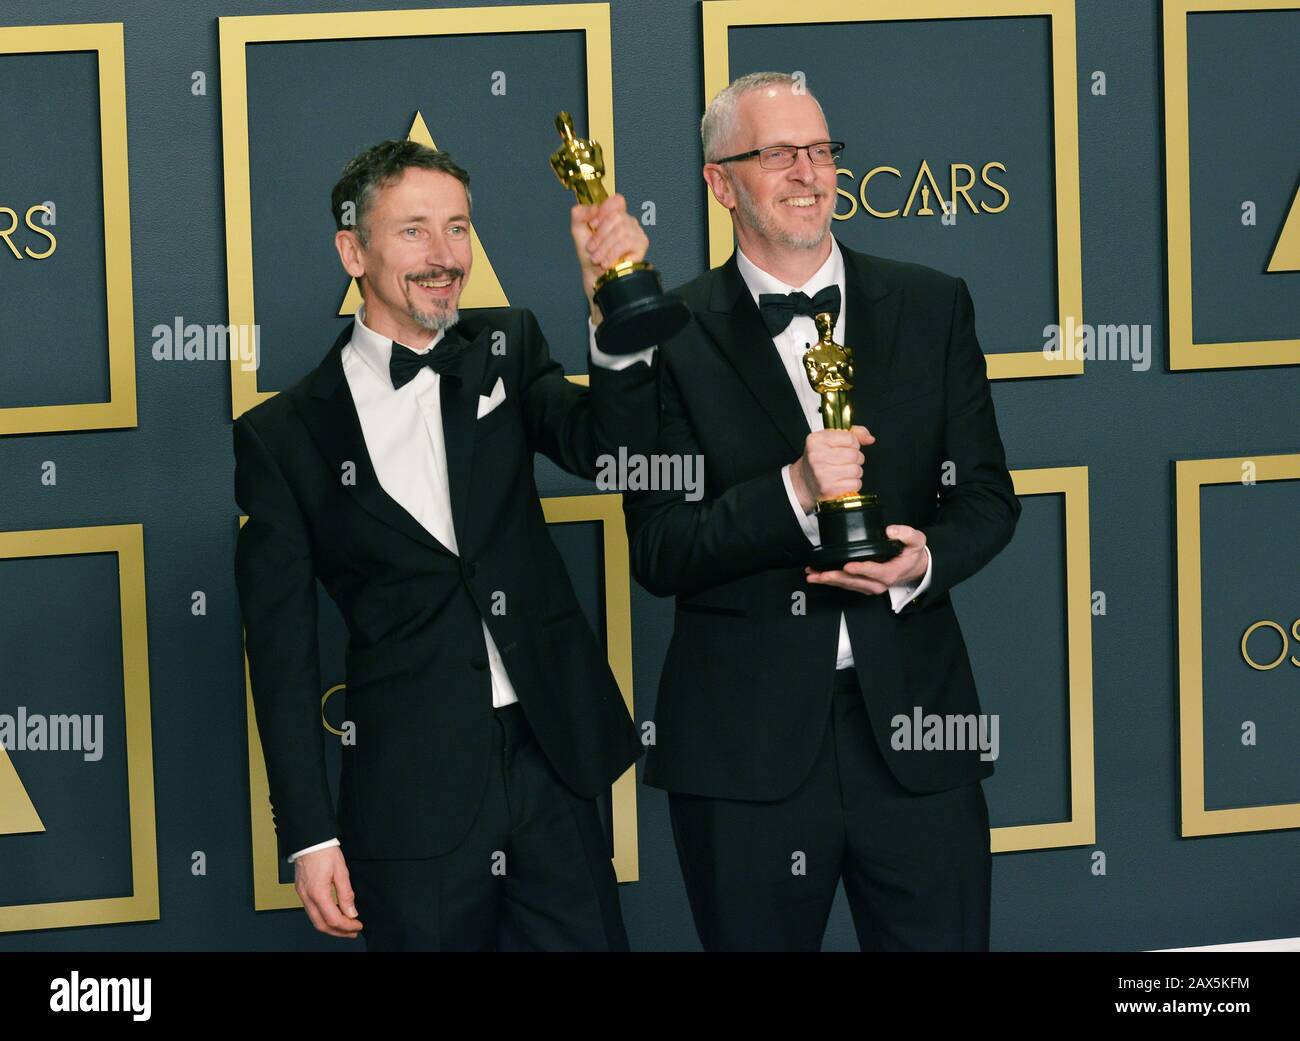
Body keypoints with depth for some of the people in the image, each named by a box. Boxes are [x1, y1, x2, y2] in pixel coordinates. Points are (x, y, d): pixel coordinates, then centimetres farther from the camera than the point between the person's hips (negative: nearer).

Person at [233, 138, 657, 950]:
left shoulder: (506, 349, 8)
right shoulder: (284, 436, -1)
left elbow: (608, 446, -10)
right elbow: (282, 650, -1)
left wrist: (616, 311, -27)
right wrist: (309, 835, -4)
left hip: (553, 766, 3)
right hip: (413, 802, -3)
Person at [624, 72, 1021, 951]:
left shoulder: (932, 308, 7)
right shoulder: (673, 337, -1)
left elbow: (986, 497, 10)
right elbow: (657, 553, -6)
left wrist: (927, 560, -12)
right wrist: (792, 494, -21)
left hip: (911, 722, 2)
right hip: (745, 742, -2)